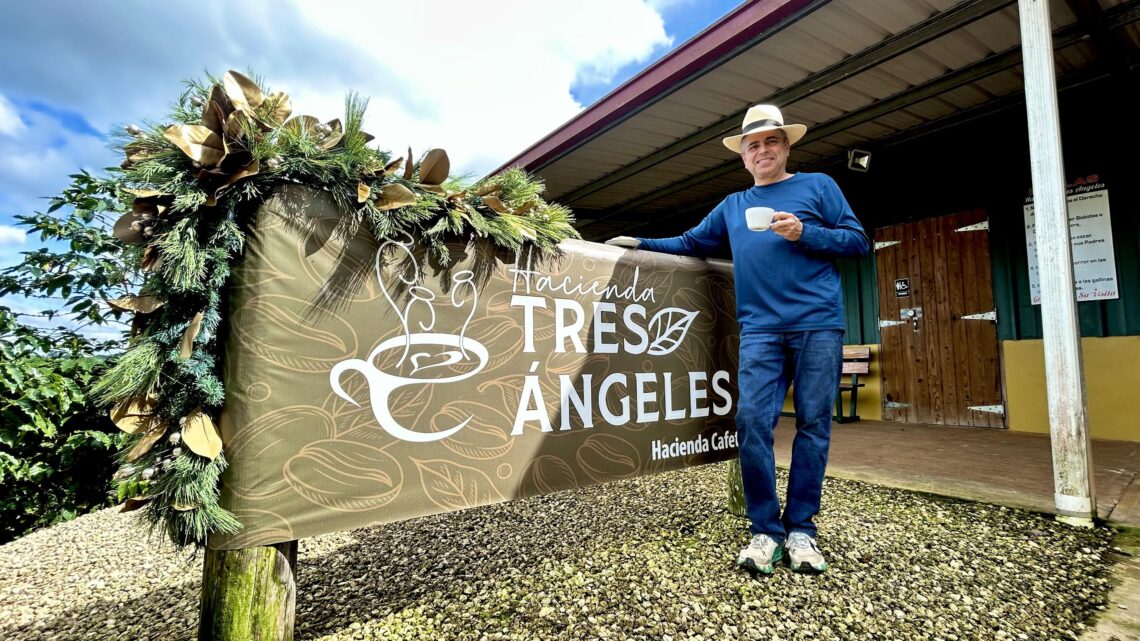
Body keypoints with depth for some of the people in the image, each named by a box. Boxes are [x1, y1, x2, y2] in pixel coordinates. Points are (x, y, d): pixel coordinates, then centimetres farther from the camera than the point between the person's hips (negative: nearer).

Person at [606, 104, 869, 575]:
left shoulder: (818, 186, 13)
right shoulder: (732, 206, 21)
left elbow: (857, 241, 7)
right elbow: (689, 243, 26)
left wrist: (804, 233, -8)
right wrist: (640, 243, 19)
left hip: (818, 325, -1)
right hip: (760, 329, 2)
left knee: (813, 424, 0)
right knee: (752, 420, -9)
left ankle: (800, 529, 12)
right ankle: (766, 531, 3)